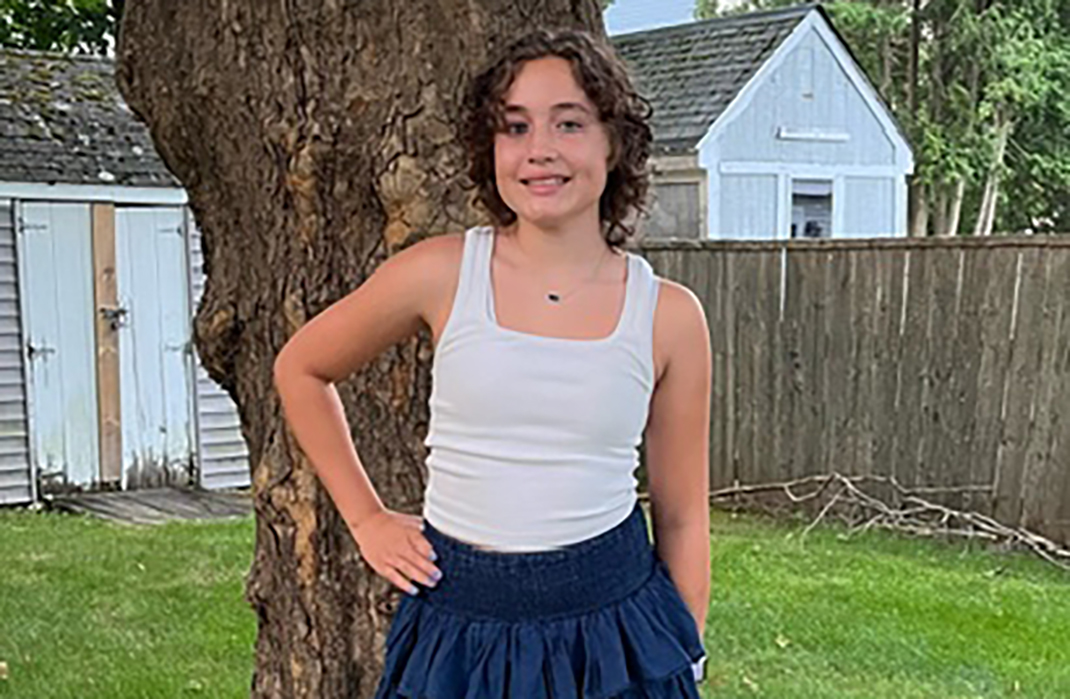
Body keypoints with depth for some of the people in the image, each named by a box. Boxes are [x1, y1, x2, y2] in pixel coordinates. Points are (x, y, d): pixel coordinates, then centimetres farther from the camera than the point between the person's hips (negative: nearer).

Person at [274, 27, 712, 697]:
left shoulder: (670, 315, -3)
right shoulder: (439, 274, -6)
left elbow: (683, 519, 5)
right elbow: (300, 370, 9)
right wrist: (367, 519, 7)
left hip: (612, 622, 1)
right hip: (459, 624, 0)